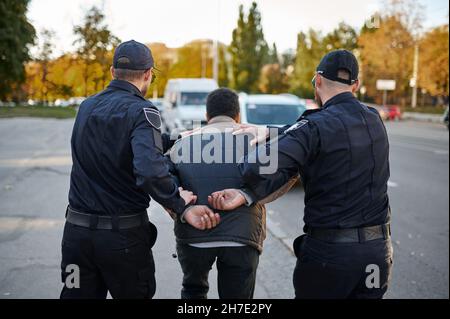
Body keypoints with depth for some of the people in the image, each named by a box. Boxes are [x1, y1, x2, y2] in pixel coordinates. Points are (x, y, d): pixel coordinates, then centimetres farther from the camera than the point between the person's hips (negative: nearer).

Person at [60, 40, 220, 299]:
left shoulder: (88, 106, 6)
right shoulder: (141, 111, -15)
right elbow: (150, 169, -30)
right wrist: (181, 205, -18)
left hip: (77, 229, 5)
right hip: (124, 236, -5)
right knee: (134, 294, 14)